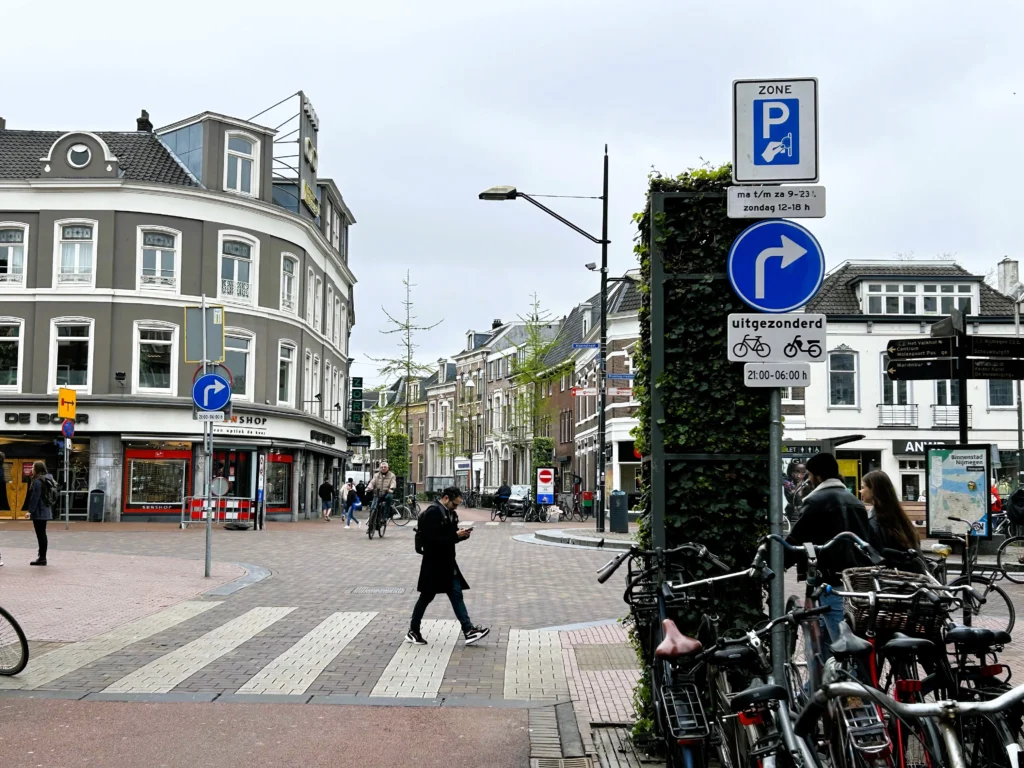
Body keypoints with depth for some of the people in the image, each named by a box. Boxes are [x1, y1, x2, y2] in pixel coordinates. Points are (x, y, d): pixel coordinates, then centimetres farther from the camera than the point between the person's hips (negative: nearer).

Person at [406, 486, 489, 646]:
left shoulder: (448, 513, 11)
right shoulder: (433, 513, -18)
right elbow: (433, 539, -25)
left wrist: (462, 534, -4)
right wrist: (456, 535, -22)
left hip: (447, 562, 8)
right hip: (434, 563, -8)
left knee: (456, 595, 3)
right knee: (427, 596, 3)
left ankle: (468, 631, 1)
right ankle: (413, 631, 17)